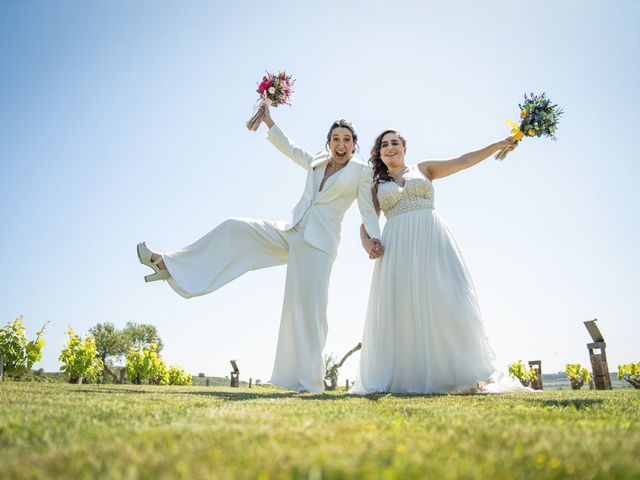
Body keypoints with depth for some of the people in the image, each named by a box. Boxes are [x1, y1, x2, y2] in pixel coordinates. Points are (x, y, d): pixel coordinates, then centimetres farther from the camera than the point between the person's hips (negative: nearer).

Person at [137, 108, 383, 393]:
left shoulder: (362, 171, 4)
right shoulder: (315, 162, 18)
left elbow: (368, 210, 0)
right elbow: (288, 148, 28)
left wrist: (373, 238, -16)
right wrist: (268, 120, 26)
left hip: (319, 241, -5)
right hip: (289, 232, 6)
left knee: (309, 304, -11)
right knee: (234, 228, -6)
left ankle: (309, 380, -1)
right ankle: (169, 265, -2)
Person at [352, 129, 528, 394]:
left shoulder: (423, 169, 19)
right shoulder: (376, 186, 19)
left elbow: (464, 161, 15)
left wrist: (501, 144, 9)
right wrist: (366, 242, -6)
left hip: (431, 242, -1)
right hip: (398, 248, 1)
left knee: (445, 302, -9)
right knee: (400, 309, -6)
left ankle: (466, 376, -6)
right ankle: (402, 379, -2)